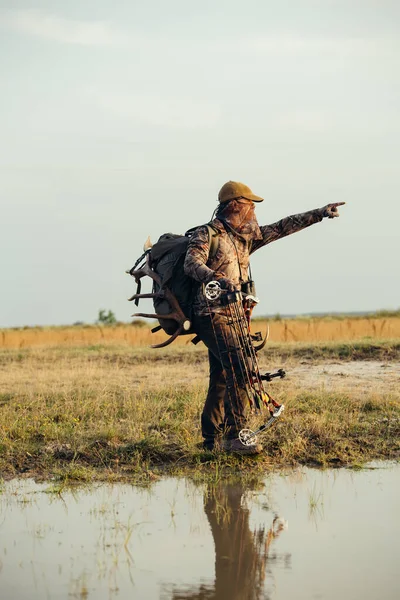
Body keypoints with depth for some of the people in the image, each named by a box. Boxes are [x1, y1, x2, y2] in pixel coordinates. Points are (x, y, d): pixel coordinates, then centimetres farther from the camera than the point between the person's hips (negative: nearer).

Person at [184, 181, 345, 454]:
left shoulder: (245, 237, 15)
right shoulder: (207, 235, -8)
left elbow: (282, 228, 18)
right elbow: (192, 263, -24)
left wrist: (319, 213, 17)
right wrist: (217, 279, -44)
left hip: (232, 317, 9)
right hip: (212, 316, -9)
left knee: (222, 378, 12)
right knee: (239, 368, -21)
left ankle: (212, 439, 20)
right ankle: (235, 434, -22)